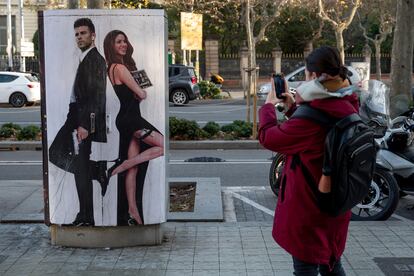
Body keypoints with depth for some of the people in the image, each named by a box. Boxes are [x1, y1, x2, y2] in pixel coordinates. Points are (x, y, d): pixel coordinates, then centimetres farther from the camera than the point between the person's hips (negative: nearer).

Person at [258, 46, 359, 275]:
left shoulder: (312, 116, -28)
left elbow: (268, 137, -18)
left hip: (308, 208, -8)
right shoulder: (347, 108, 0)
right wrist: (293, 107, 15)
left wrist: (269, 105, -1)